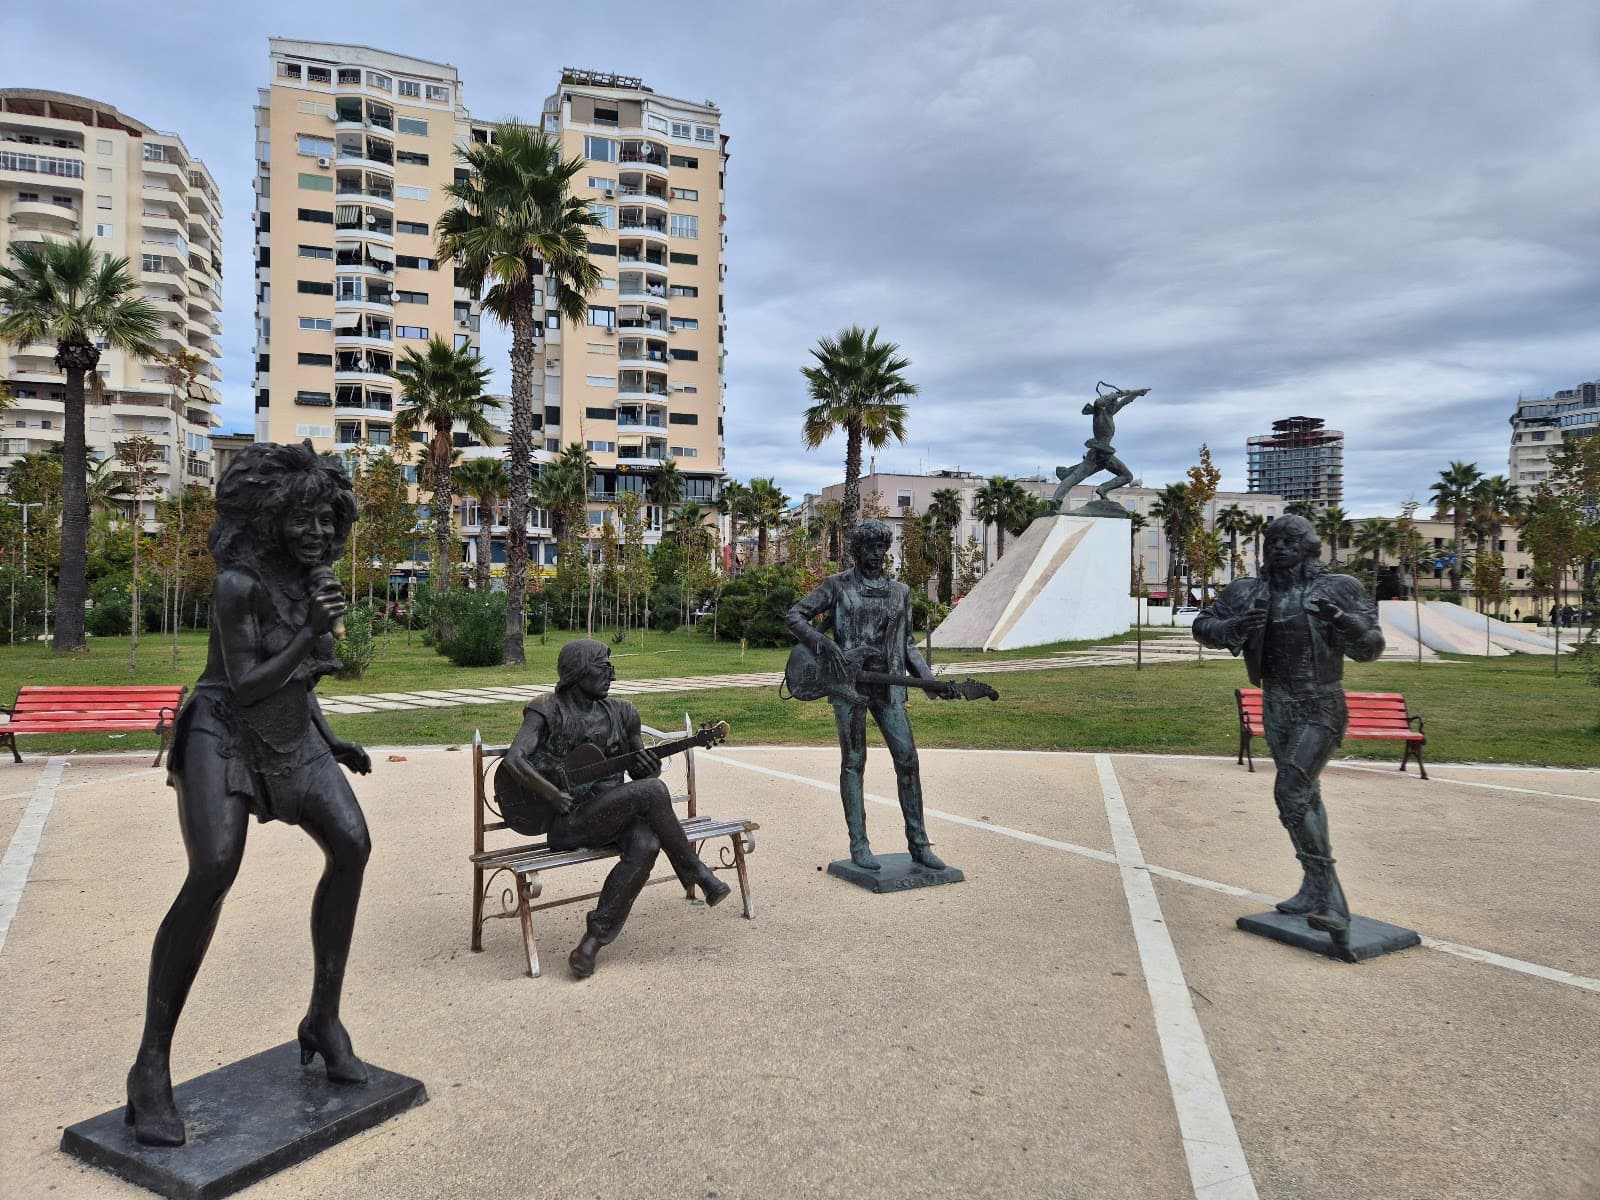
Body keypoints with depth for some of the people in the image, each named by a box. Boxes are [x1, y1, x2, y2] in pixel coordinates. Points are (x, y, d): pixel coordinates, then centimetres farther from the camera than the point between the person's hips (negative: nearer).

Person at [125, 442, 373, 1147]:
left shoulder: (313, 578, 5)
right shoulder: (239, 583, -17)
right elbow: (246, 686, -20)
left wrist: (332, 743, 14)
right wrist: (312, 633, -31)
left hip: (293, 737, 7)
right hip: (225, 733, -6)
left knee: (352, 845, -13)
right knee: (214, 871, -25)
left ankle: (324, 1018, 1)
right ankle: (151, 1066, -11)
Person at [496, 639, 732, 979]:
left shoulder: (619, 713, 12)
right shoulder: (547, 711, -3)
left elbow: (640, 770, 17)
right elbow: (513, 760, -17)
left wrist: (649, 767, -7)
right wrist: (555, 795, -23)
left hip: (614, 814, 5)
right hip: (566, 822, -5)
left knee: (645, 845, -30)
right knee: (652, 791, -27)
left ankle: (595, 938, -22)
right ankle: (697, 874, -11)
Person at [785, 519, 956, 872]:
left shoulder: (900, 592, 14)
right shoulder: (837, 586, 3)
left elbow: (906, 644, 17)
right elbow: (794, 617, 1)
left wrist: (930, 680, 4)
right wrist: (823, 643, -16)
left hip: (888, 685, 3)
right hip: (848, 683, -3)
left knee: (908, 759, -1)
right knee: (853, 762, 2)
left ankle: (918, 843, 8)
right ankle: (858, 846, 9)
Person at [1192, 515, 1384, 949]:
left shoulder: (1337, 590, -6)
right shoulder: (1250, 593, 2)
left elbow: (1370, 648, -6)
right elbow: (1202, 626, 8)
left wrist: (1342, 619, -27)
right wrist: (1232, 627, -14)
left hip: (1320, 710, -5)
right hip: (1276, 709, 5)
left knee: (1291, 792, -20)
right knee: (1305, 795, 16)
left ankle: (1331, 905, -17)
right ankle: (1317, 892, 29)